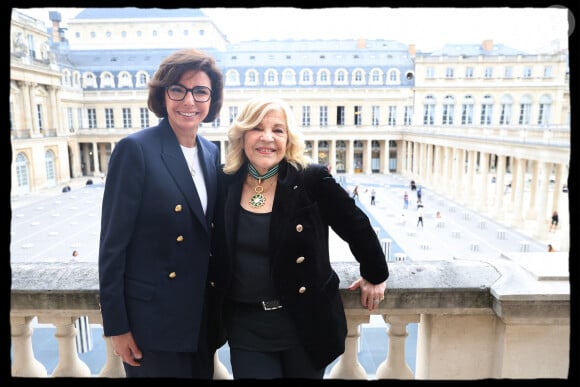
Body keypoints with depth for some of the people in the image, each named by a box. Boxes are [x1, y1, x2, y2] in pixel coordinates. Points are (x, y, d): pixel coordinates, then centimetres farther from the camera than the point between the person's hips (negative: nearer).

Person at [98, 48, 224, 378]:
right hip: (152, 321, -5)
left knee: (203, 372, 20)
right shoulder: (136, 149, -15)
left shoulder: (212, 152, 3)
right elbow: (113, 244, -14)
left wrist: (218, 302, 9)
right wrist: (116, 326, -11)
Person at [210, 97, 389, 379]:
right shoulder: (225, 184, -3)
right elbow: (214, 242, 14)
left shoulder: (313, 180, -13)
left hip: (305, 322, -1)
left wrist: (374, 277, 7)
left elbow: (356, 226, -3)